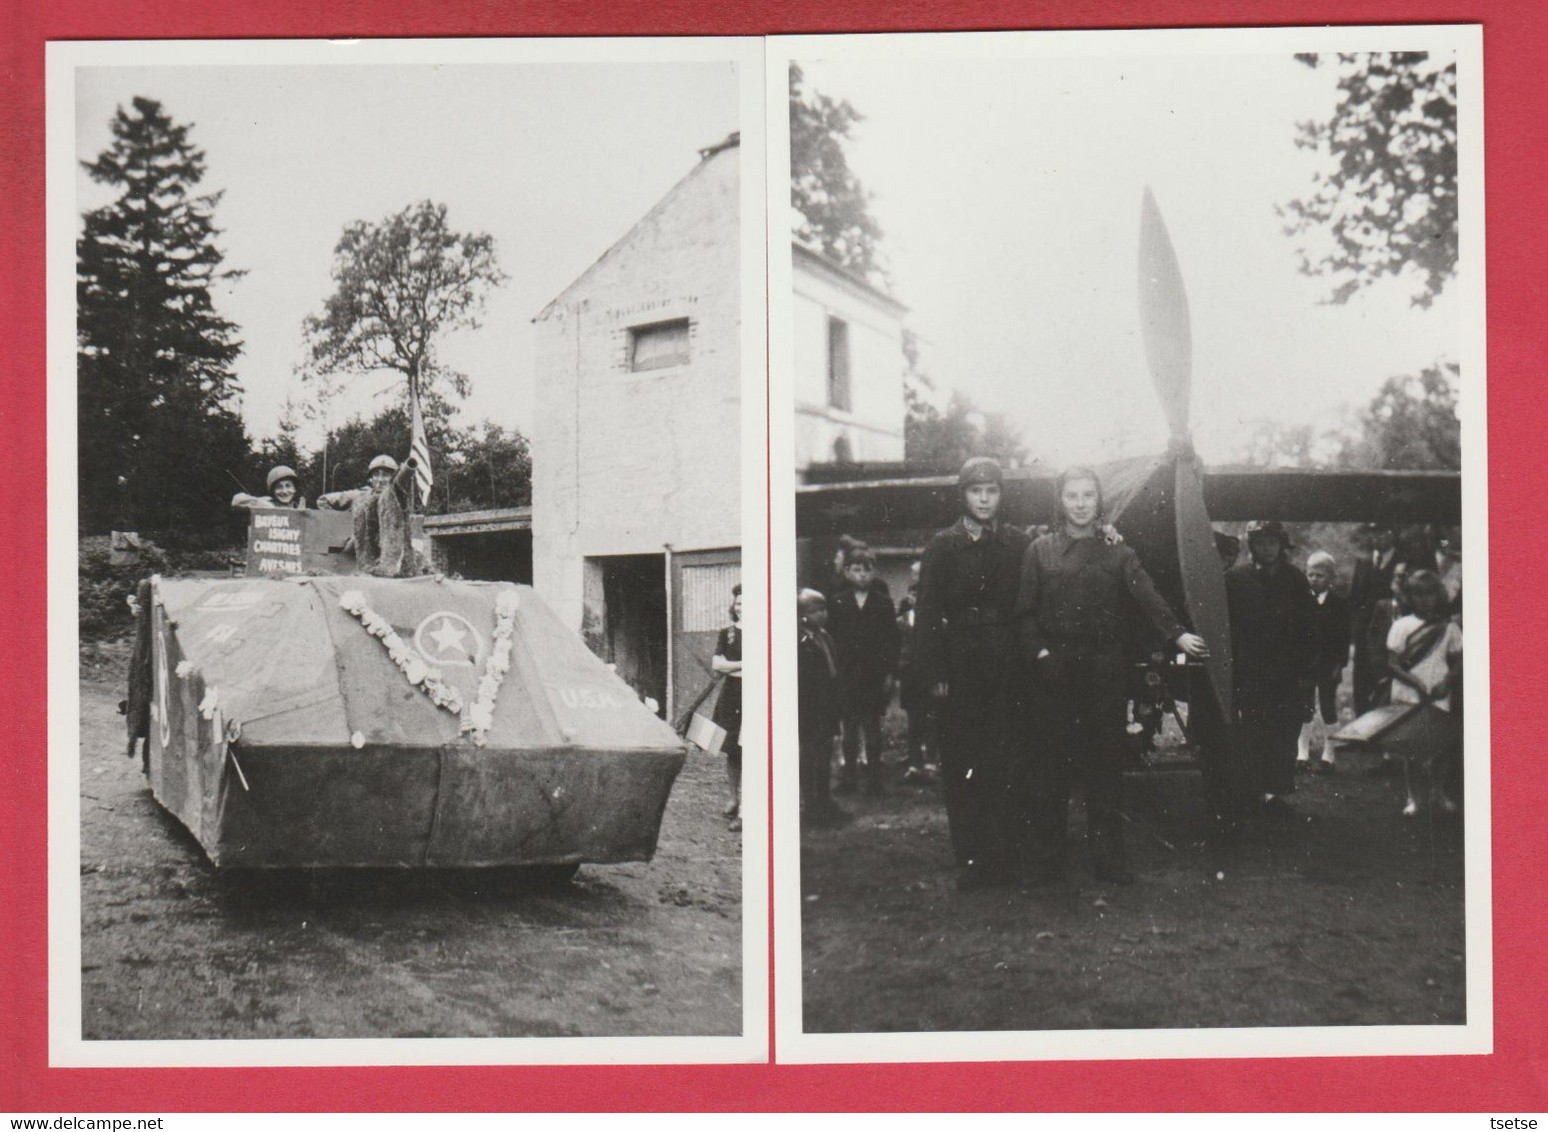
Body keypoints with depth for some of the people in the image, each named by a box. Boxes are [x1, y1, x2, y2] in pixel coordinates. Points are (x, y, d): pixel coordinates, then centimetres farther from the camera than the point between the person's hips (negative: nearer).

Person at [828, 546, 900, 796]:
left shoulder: (884, 603, 3)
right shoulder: (837, 602, 3)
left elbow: (891, 641, 3)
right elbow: (831, 639, 3)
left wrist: (889, 672, -3)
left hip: (875, 674, -1)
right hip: (846, 674, 1)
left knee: (873, 728, 3)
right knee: (849, 728, 6)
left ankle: (874, 778, 8)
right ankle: (849, 777, 13)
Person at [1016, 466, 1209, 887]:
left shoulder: (1117, 552, 9)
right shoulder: (1040, 551, 9)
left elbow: (1147, 596, -5)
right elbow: (1025, 611, 5)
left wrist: (1178, 633, -20)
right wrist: (1038, 651, -10)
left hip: (1106, 666, 1)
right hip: (1055, 666, -1)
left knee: (1106, 760, 2)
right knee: (1051, 761, 0)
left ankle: (1108, 857, 8)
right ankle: (1045, 860, 6)